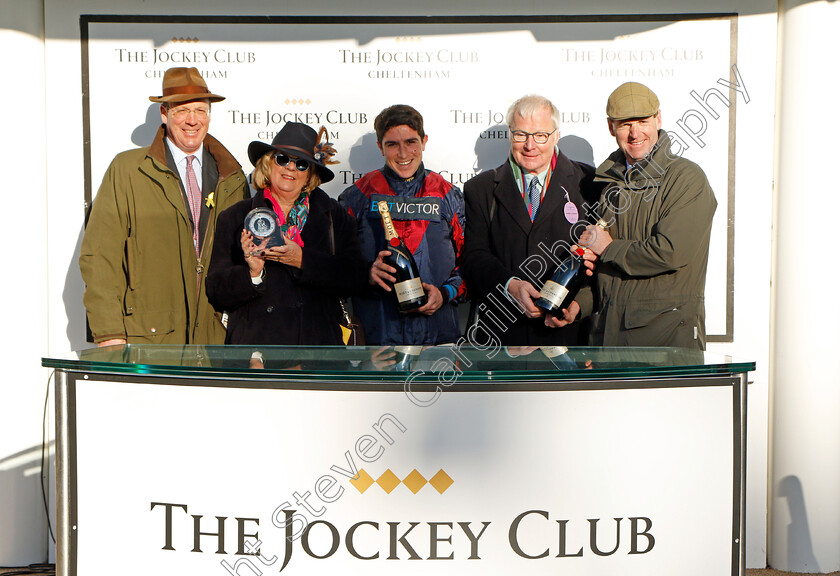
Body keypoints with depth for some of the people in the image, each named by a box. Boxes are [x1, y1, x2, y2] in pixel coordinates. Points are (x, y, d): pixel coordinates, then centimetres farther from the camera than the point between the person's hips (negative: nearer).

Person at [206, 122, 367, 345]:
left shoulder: (333, 215, 11)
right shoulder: (235, 218, 9)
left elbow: (355, 278, -2)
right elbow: (216, 293, 3)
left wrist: (303, 260, -13)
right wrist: (252, 274, -15)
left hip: (318, 342, 1)